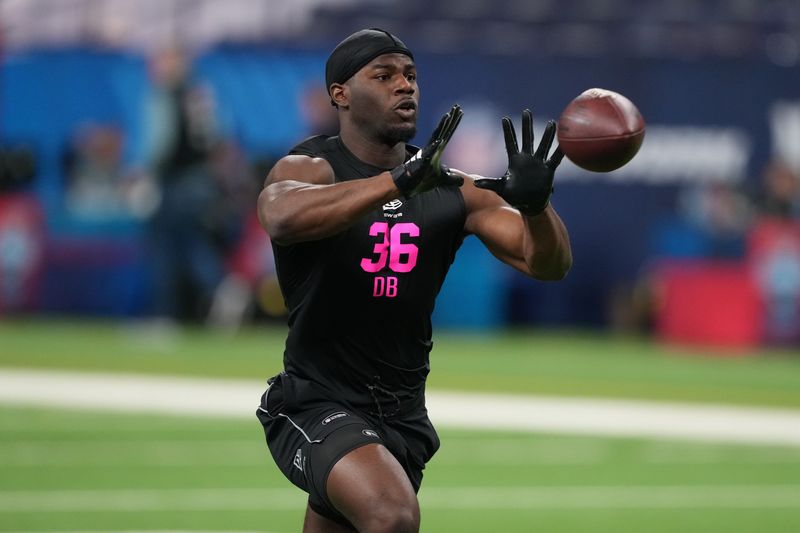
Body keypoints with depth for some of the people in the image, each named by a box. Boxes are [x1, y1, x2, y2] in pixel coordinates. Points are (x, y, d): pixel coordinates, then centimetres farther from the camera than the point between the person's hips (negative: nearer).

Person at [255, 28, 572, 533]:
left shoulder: (453, 191, 7)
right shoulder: (309, 168, -9)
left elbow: (548, 263, -1)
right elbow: (283, 218, -34)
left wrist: (535, 204, -24)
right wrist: (399, 181, -44)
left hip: (403, 415, 6)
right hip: (318, 408, -6)